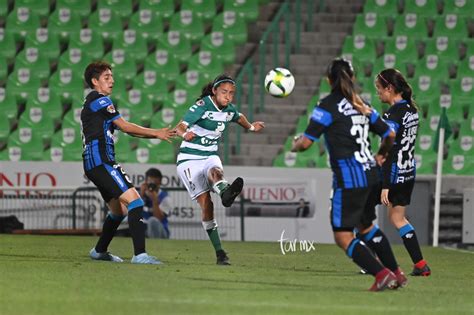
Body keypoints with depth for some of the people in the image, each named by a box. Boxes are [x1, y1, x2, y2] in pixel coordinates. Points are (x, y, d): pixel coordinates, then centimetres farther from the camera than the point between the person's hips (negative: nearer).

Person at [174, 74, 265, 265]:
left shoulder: (229, 109, 4)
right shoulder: (202, 106, -16)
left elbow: (239, 118, 31)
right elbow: (179, 127, -28)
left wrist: (251, 127, 14)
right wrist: (184, 134, -49)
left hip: (210, 156, 5)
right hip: (189, 159, -5)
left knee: (215, 171, -34)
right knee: (206, 204, -15)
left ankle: (225, 193, -69)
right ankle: (219, 252, -20)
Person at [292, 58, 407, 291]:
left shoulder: (328, 106, -7)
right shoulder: (362, 106, 13)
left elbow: (305, 142, -9)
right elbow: (390, 135, 20)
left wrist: (294, 145, 14)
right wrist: (380, 155, 39)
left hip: (348, 179, -7)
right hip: (370, 175, 7)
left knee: (343, 237, -1)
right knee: (366, 226, 27)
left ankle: (382, 274, -13)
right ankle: (397, 273, 27)